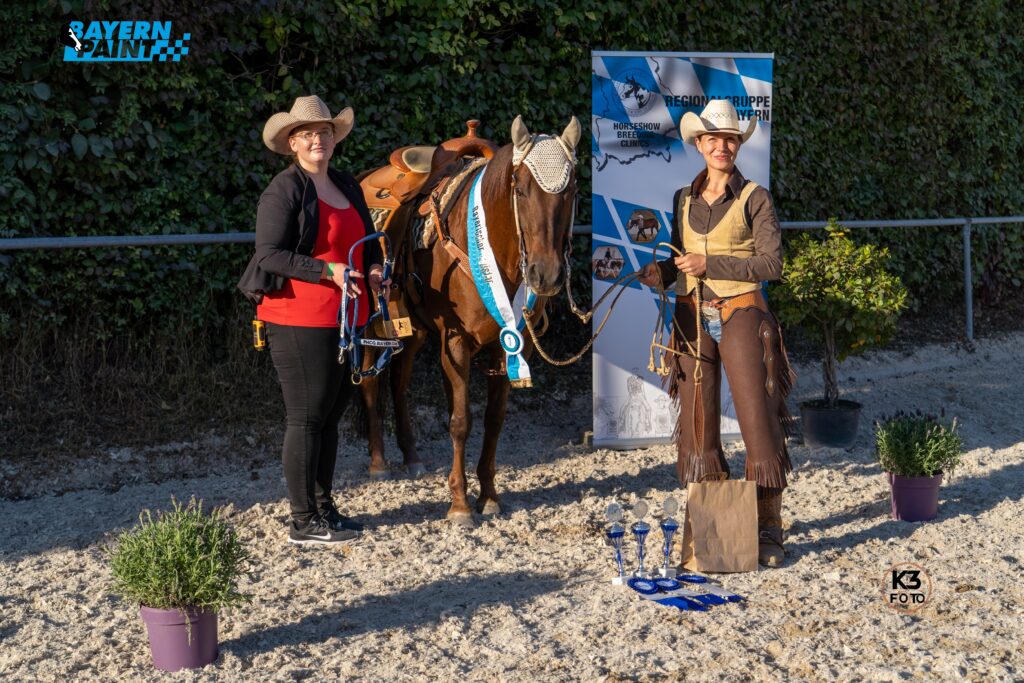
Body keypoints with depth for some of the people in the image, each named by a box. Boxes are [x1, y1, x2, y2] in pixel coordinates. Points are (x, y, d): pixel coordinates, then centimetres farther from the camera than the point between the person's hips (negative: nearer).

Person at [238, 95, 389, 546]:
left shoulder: (348, 187, 15)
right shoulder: (284, 190, -9)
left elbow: (369, 239, 25)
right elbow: (269, 254, -15)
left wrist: (374, 267, 2)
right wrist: (327, 270, -23)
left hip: (346, 320, 8)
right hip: (299, 322, -8)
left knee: (331, 415, 15)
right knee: (307, 419, -3)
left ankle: (324, 506, 27)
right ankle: (304, 522, 4)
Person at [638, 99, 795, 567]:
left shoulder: (754, 198, -2)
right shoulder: (683, 200, 11)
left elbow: (772, 264, -9)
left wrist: (710, 264, -16)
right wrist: (657, 274, -4)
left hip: (741, 318, -4)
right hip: (692, 321, 4)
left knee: (759, 423, -5)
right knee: (696, 425, 6)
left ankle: (769, 531, 3)